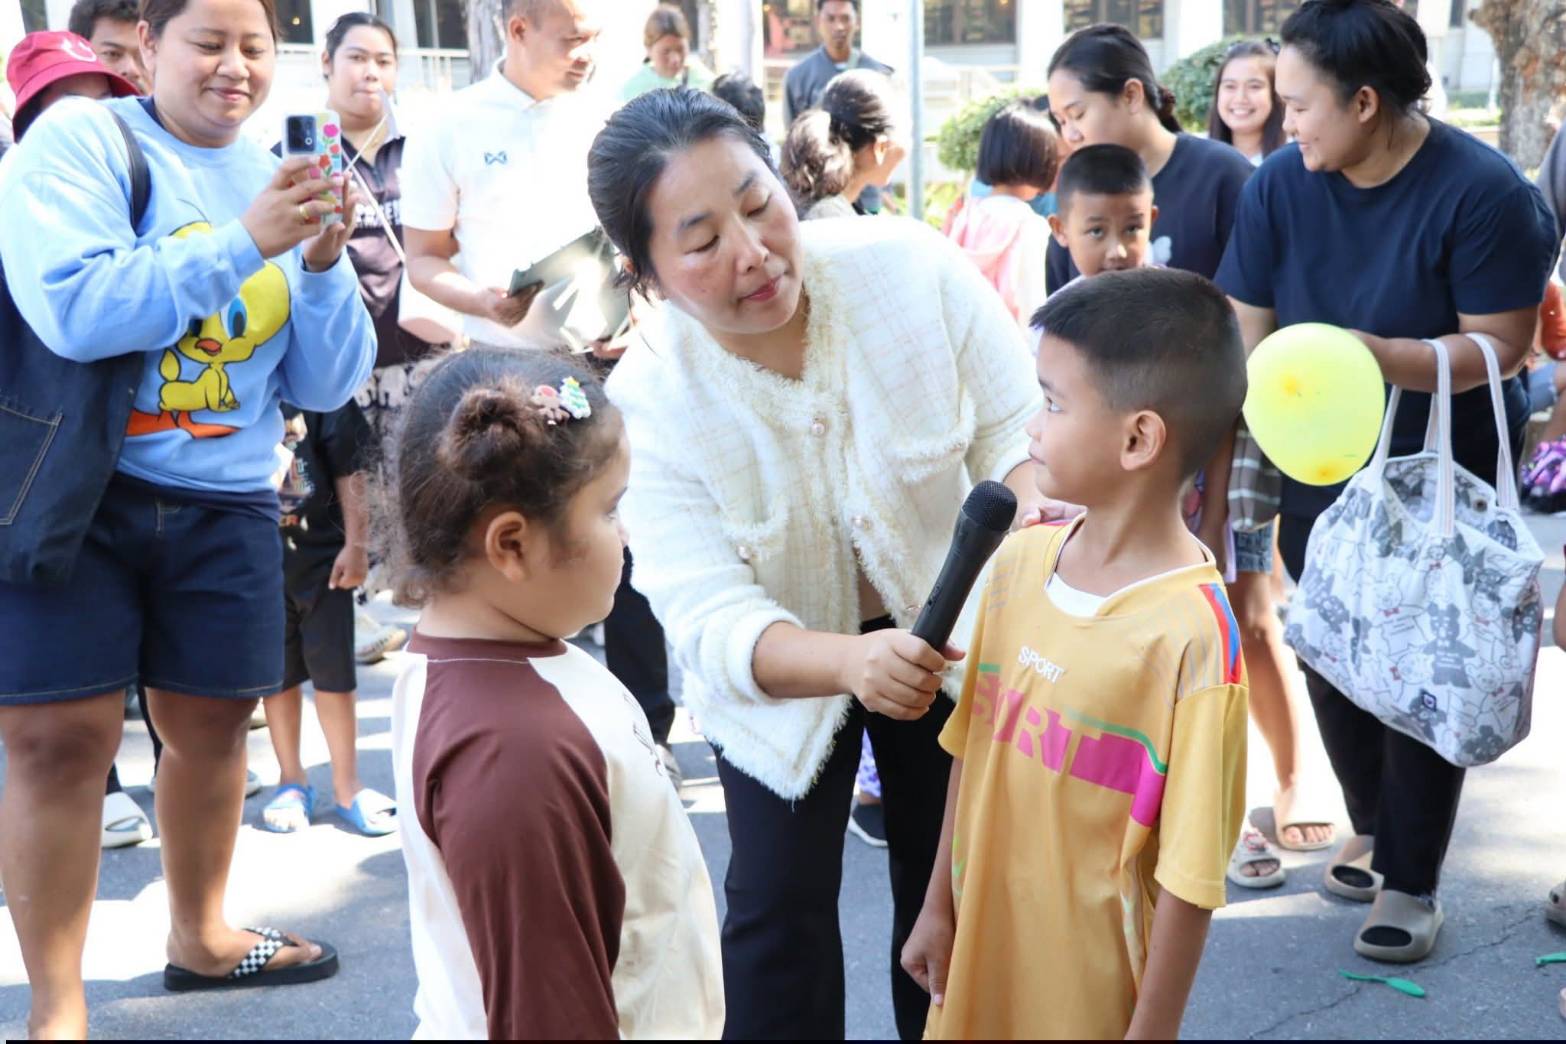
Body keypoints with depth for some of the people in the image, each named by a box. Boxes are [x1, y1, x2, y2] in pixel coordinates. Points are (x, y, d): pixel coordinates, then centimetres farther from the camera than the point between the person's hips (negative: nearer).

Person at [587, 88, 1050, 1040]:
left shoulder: (915, 266, -27)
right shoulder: (649, 401, -27)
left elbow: (1013, 428, -16)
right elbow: (711, 624, -32)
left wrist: (1030, 513, -38)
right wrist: (852, 660, -50)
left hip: (947, 633, 2)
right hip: (779, 673, -1)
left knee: (947, 889, 18)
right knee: (778, 910, 4)